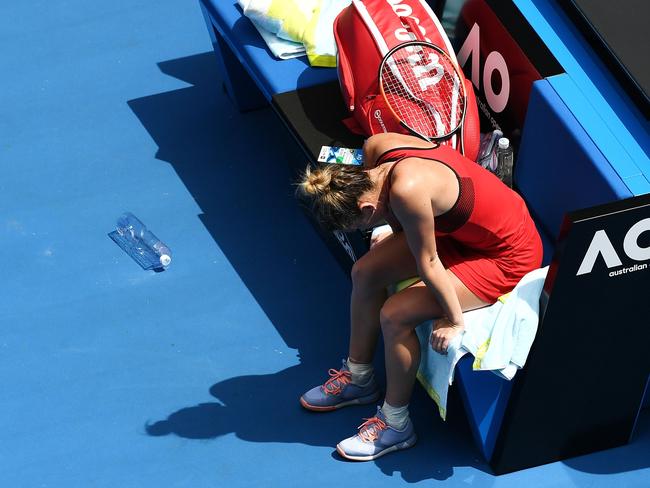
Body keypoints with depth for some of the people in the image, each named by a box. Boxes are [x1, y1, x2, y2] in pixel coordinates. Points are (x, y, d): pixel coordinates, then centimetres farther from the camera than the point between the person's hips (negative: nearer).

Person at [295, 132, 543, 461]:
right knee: (365, 273, 8)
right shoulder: (377, 148, -14)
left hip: (506, 258, -9)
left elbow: (428, 264, -25)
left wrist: (454, 320, -15)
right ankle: (358, 378, 28)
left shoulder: (407, 191, -37)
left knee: (394, 314, -16)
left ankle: (396, 425, 4)